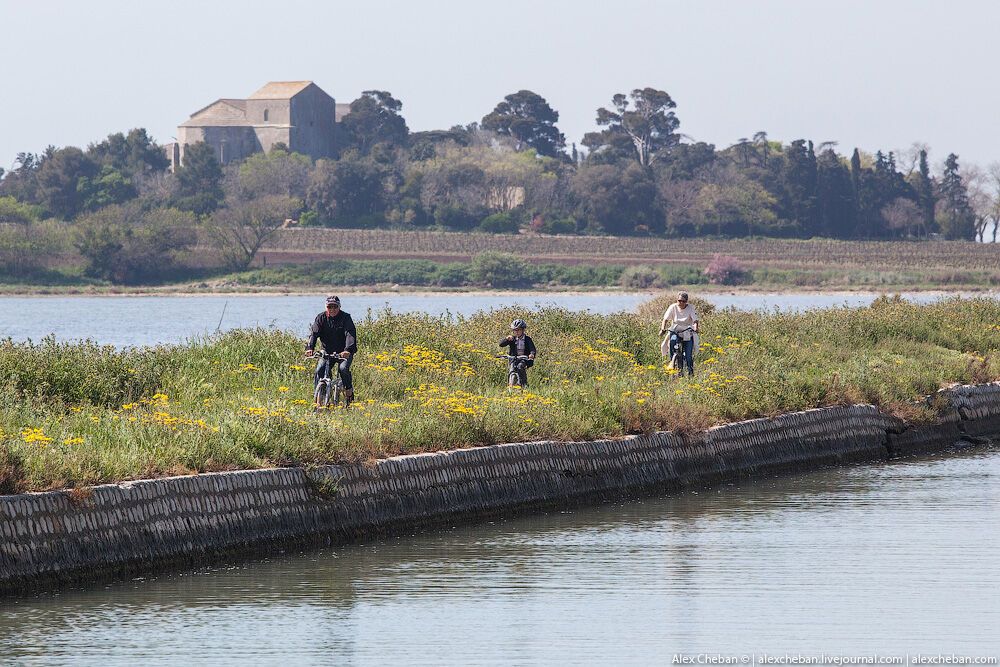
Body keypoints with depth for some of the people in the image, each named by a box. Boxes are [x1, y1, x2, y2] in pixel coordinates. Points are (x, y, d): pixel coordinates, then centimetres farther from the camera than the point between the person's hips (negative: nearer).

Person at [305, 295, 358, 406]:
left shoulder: (345, 318, -11)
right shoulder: (321, 318, -3)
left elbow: (350, 334, -24)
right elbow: (314, 333, -15)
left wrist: (348, 350, -43)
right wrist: (310, 348, -35)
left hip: (344, 352, -3)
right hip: (327, 351, 3)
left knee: (343, 369, -28)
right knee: (320, 370, -20)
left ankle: (349, 392, -5)